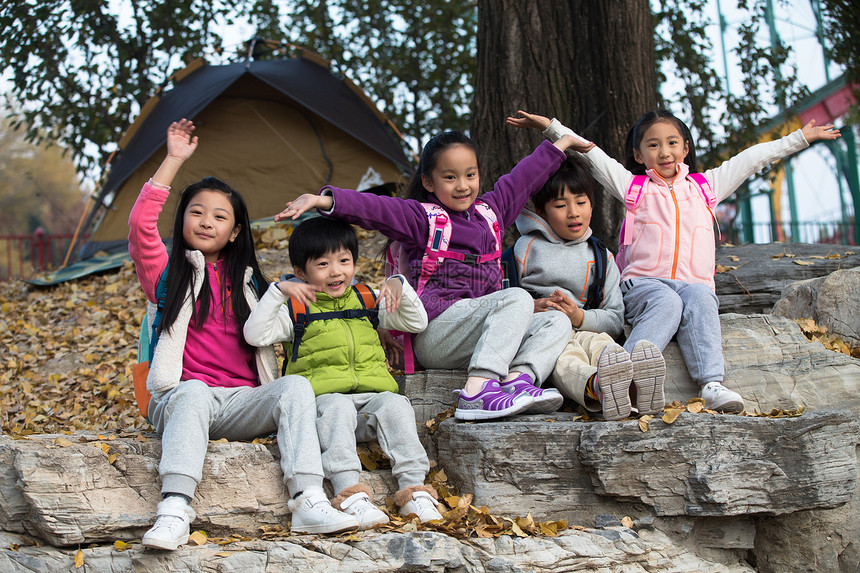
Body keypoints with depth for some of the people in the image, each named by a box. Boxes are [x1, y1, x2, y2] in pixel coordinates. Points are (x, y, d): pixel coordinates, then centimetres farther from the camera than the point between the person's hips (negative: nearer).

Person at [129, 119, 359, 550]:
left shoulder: (247, 283, 24)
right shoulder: (168, 274, 12)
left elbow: (265, 340, 28)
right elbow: (140, 224, -5)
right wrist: (174, 160, -4)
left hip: (243, 403, 3)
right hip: (179, 398, -3)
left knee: (296, 386, -25)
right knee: (194, 391, -38)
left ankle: (308, 502, -40)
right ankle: (174, 511, -51)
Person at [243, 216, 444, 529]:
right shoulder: (297, 308, 12)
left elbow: (417, 323, 19)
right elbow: (255, 334, -1)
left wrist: (400, 287, 3)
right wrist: (278, 292, -9)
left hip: (373, 394, 3)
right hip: (325, 395, -3)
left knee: (396, 405, -29)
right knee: (338, 408, -36)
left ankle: (413, 489, -33)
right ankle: (351, 494, -47)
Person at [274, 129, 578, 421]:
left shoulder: (490, 211, 22)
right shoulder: (421, 217, 2)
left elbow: (522, 179, 34)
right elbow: (372, 208, -12)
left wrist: (561, 143, 45)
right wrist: (322, 199, -28)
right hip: (435, 332, -7)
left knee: (556, 322, -5)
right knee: (518, 298, -26)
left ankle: (518, 379, -33)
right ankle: (477, 389, -43)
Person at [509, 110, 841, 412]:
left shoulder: (705, 186, 24)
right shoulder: (633, 186, 19)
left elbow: (752, 158, 25)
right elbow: (591, 155, 14)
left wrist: (800, 138, 28)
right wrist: (550, 126, 8)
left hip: (694, 284, 1)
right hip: (644, 284, -1)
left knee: (700, 302, -33)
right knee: (667, 304, -35)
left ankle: (712, 385, -51)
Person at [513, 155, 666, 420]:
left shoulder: (601, 257, 20)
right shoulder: (528, 247, 14)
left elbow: (615, 321, 13)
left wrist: (580, 318, -7)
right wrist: (532, 308, -14)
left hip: (585, 330, 2)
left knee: (599, 342, -36)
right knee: (564, 356, -39)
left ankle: (636, 381, -71)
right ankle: (596, 387, -75)